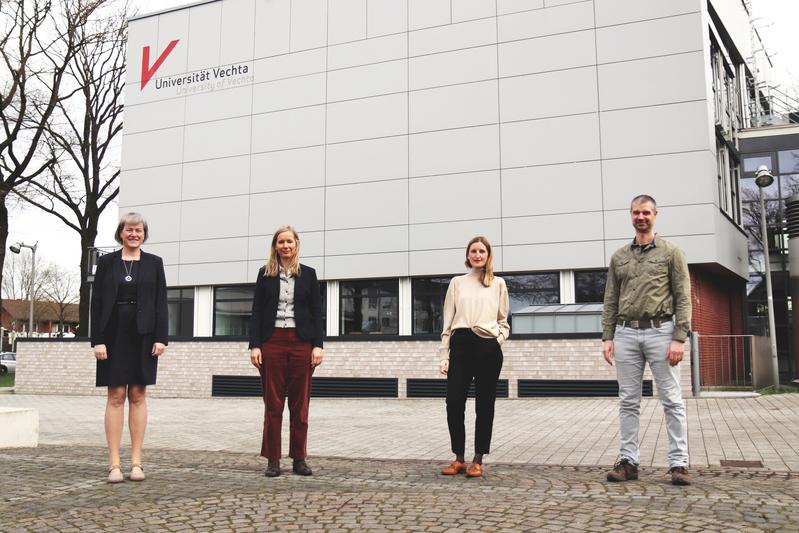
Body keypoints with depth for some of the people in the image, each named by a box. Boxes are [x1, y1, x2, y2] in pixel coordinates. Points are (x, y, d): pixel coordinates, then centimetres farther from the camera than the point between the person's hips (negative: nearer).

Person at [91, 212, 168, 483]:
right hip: (114, 335, 0)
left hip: (143, 336, 0)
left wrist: (161, 337, -5)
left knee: (138, 395, 3)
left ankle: (136, 461, 8)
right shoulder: (106, 262, 6)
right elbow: (97, 302, 2)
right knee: (116, 396, 0)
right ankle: (114, 463, 2)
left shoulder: (154, 263, 7)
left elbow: (161, 303, 4)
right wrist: (97, 339, -6)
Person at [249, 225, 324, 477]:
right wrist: (254, 345, -5)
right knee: (273, 404, 2)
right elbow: (256, 312, 4)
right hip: (272, 343, 0)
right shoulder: (265, 274, 7)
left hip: (301, 343, 0)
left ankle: (299, 459, 12)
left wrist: (318, 345, -4)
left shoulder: (308, 274, 8)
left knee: (300, 404, 4)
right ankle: (273, 460, 8)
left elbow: (316, 313, 5)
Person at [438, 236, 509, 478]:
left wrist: (499, 340, -5)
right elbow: (447, 321, 10)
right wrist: (444, 355, 4)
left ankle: (477, 461, 14)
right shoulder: (457, 283, 12)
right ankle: (459, 458, 10)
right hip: (461, 345, 0)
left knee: (484, 405, 4)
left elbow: (503, 321, 15)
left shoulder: (498, 284, 12)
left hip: (488, 348, 0)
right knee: (454, 403, -5)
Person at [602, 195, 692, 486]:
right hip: (626, 334, 3)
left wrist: (679, 338, -11)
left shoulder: (671, 252, 3)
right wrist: (607, 337, 3)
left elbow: (683, 298, -2)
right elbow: (610, 301, 12)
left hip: (660, 331, -3)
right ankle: (628, 461, 11)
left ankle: (679, 463, 4)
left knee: (672, 400, -1)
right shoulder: (619, 256, 13)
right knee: (628, 401, 6)